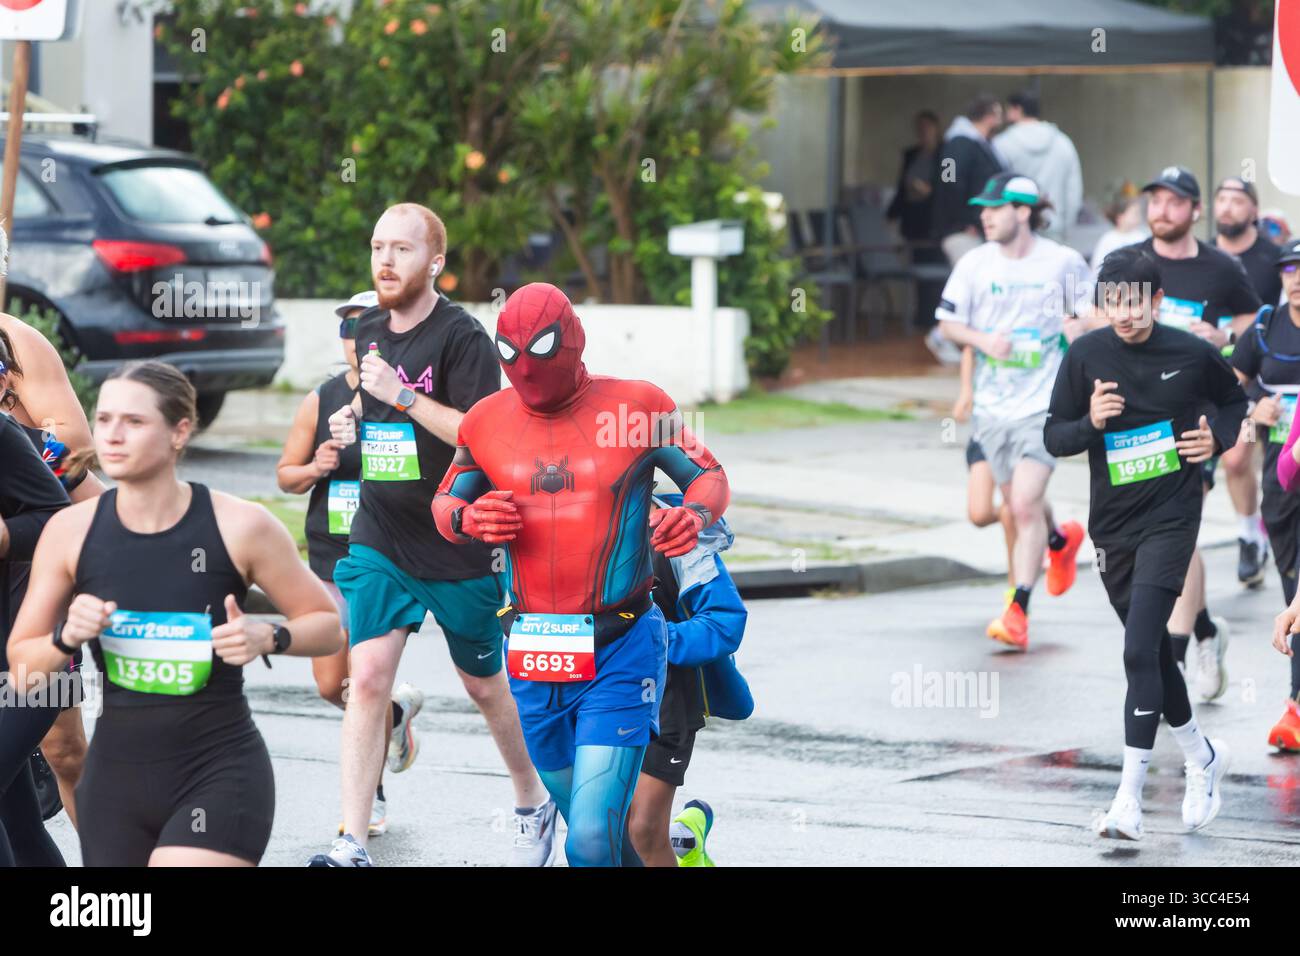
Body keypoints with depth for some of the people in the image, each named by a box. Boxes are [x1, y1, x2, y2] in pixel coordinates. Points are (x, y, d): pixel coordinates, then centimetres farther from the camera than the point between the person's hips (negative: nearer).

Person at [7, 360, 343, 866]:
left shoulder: (240, 526, -9)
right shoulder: (70, 530, -2)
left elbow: (328, 625, 3)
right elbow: (21, 664, 6)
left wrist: (267, 637, -17)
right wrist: (65, 637, -15)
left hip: (220, 772, -4)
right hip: (116, 773, 4)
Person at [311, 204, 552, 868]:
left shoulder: (461, 336, -13)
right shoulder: (366, 332, 7)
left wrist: (403, 397, -25)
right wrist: (350, 425, 4)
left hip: (460, 546, -4)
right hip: (378, 540, 4)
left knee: (485, 686, 12)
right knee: (367, 678, -11)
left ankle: (534, 805, 37)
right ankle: (353, 846, -13)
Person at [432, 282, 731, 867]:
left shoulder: (634, 408, -4)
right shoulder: (490, 423, 5)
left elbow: (709, 477, 6)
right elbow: (445, 501, 19)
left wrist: (695, 514, -17)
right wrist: (467, 519, -6)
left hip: (618, 653, -4)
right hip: (532, 656, 4)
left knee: (592, 841, -17)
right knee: (591, 833, 15)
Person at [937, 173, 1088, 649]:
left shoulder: (1063, 262, -5)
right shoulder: (975, 263, 0)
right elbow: (948, 322, 6)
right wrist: (982, 340, -11)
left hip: (1043, 403, -4)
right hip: (992, 407, 4)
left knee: (1025, 505, -16)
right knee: (1018, 506, 16)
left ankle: (1018, 611, -14)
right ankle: (1061, 540, 50)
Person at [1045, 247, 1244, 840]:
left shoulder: (1193, 355, -6)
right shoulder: (1085, 355, -3)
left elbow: (1233, 400, 14)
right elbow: (1053, 438, -1)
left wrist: (1218, 436, -6)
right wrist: (1091, 422, -20)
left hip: (1170, 519, -4)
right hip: (1112, 525, 4)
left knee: (1140, 653, -16)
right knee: (1153, 653, 15)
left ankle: (1129, 802, -17)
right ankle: (1202, 757, 39)